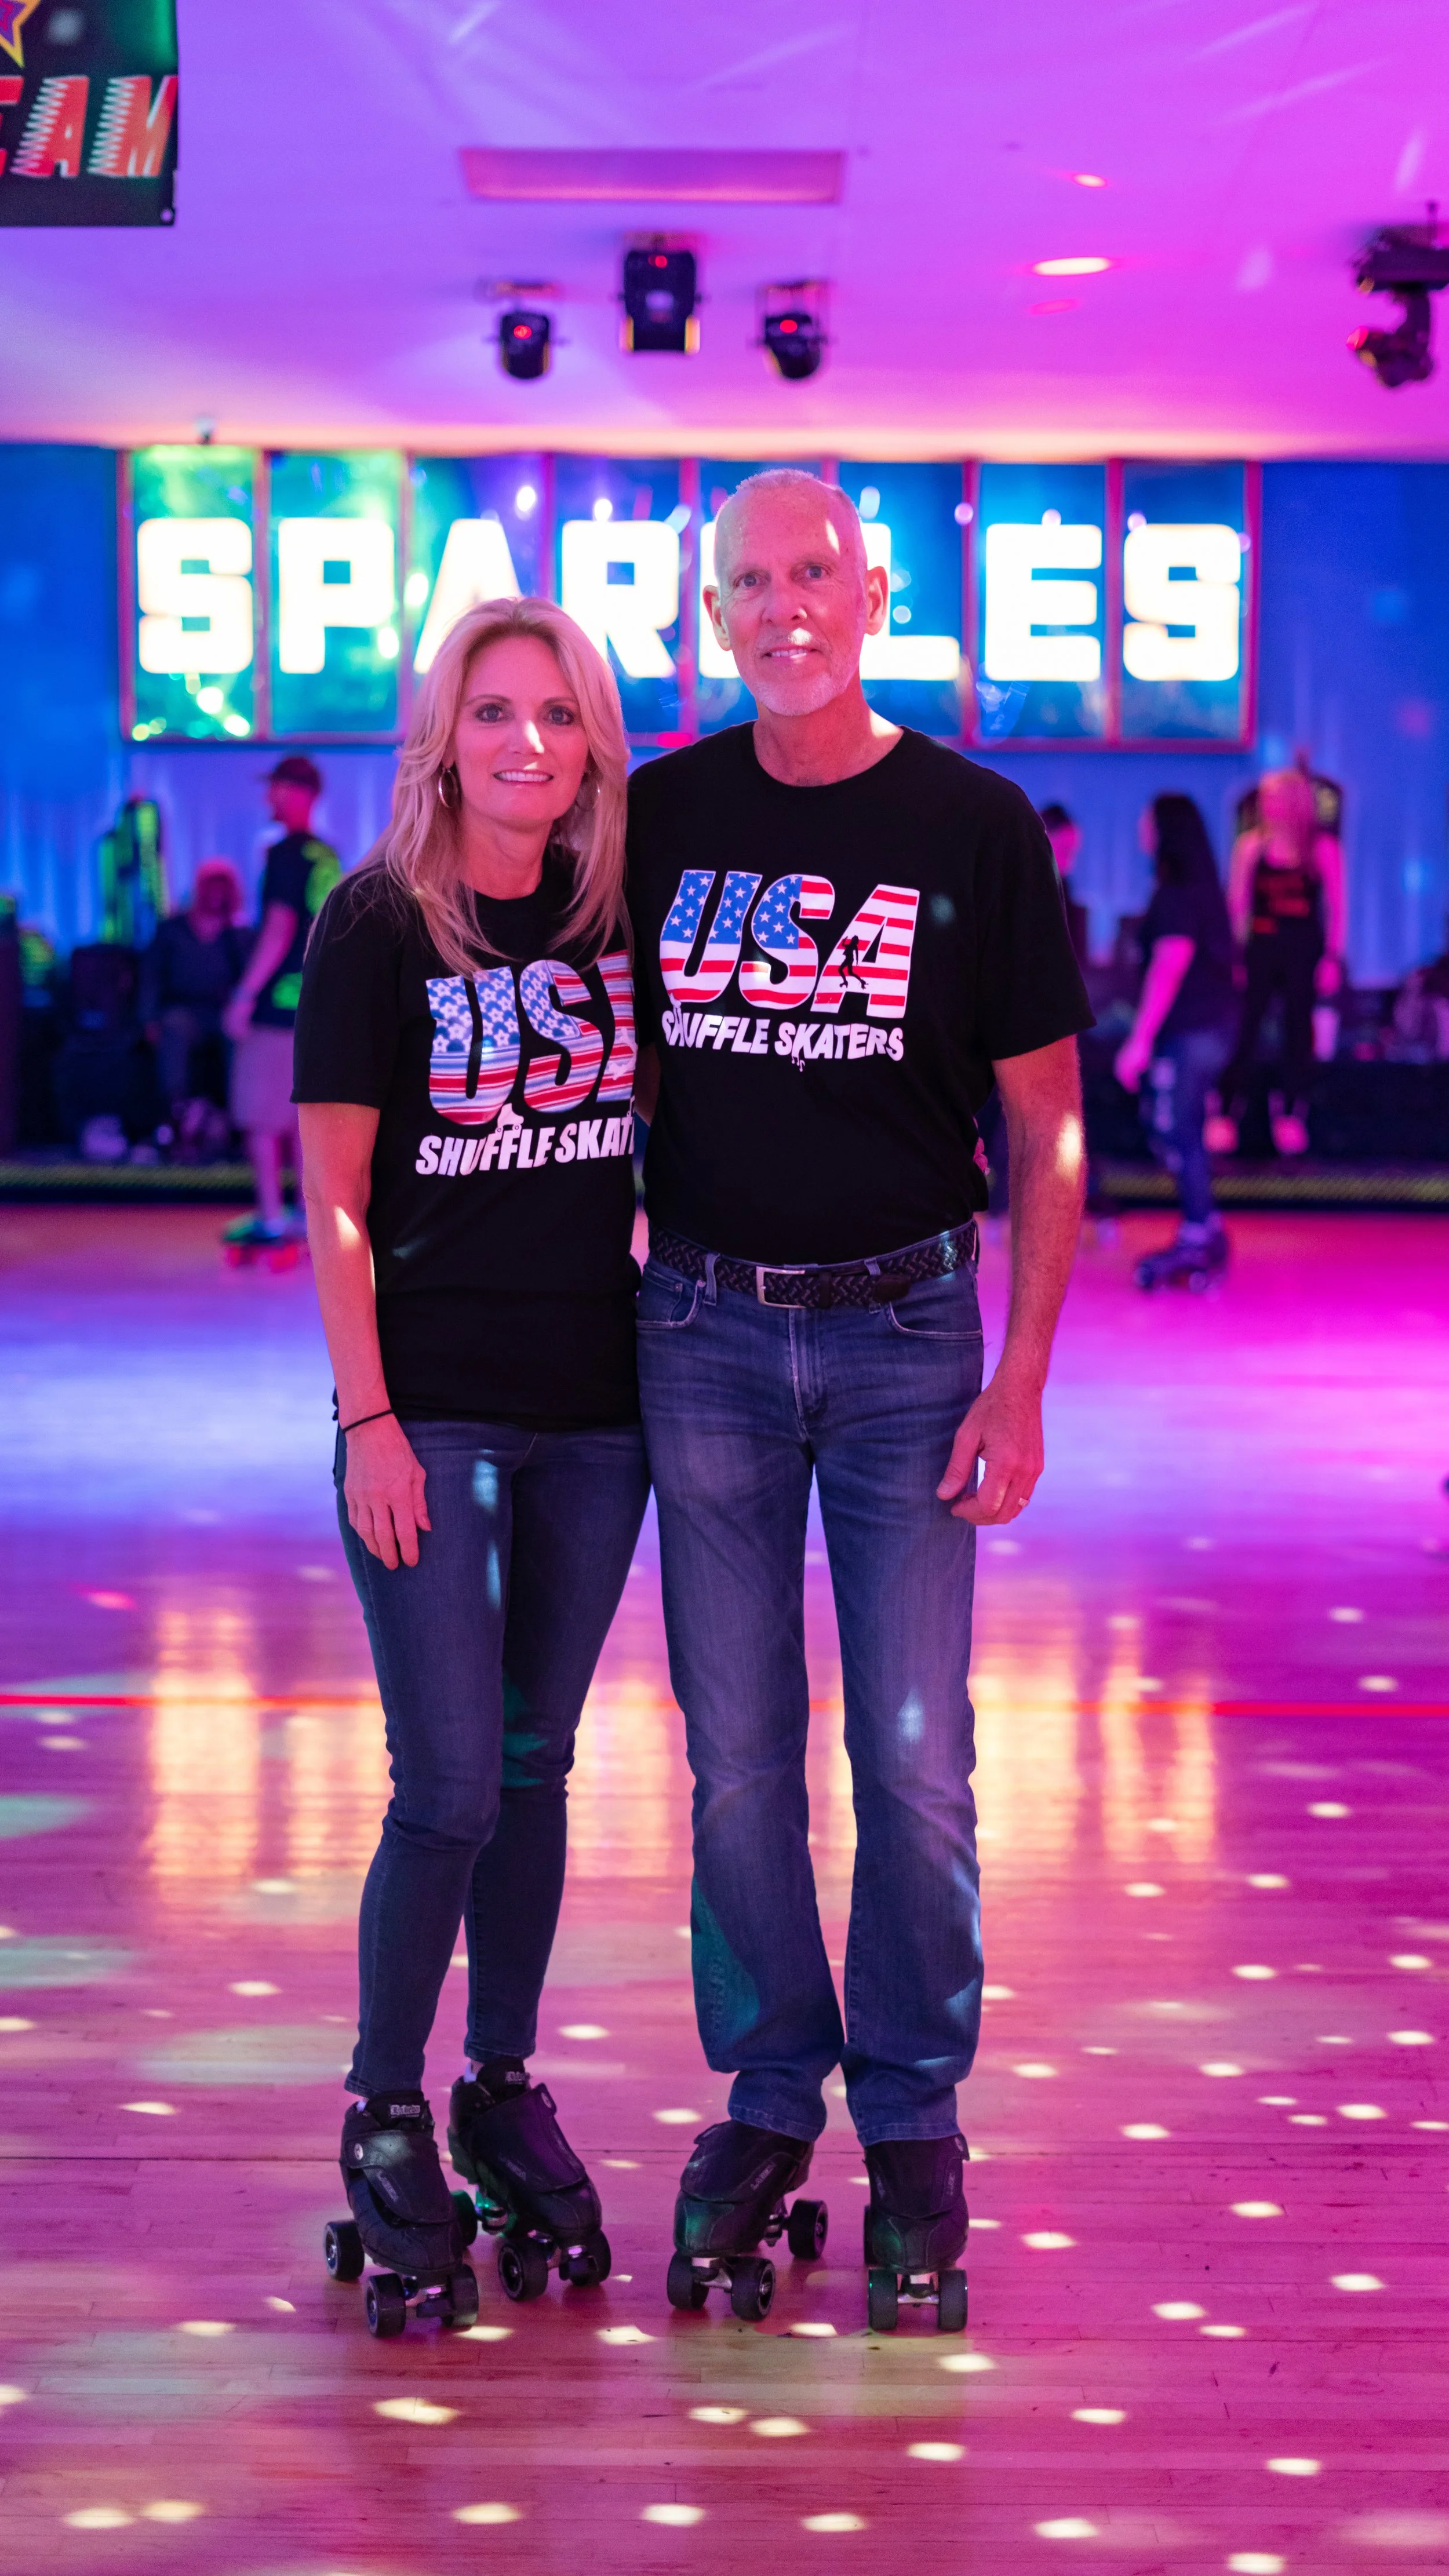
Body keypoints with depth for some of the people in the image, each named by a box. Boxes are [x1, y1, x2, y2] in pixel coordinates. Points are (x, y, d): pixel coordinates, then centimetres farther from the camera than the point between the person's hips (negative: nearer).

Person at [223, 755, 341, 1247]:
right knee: (301, 1109, 14)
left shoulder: (286, 854, -13)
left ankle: (270, 1219, -4)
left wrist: (245, 995, -16)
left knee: (261, 1115, -3)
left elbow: (280, 929, -18)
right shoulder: (328, 855, 12)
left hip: (276, 1003, -8)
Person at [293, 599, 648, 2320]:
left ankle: (504, 2089, 25)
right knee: (450, 1784, -6)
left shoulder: (617, 912, 6)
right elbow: (334, 1190, -7)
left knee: (534, 1765, 11)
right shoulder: (381, 918, -6)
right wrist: (368, 1418, -12)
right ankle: (384, 2114, 10)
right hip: (430, 1402, -4)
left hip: (594, 1401, 4)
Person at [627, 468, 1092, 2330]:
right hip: (706, 1329, 2)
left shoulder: (974, 828, -2)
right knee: (735, 1748, 6)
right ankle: (768, 2095, 18)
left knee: (913, 1754, -2)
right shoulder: (664, 816, 4)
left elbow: (1045, 1127, -1)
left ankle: (915, 2113, 12)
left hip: (905, 1331, -2)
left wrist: (1021, 1383, -7)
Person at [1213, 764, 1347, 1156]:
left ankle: (1291, 1113, 11)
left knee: (1298, 1029, 3)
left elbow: (1337, 907, 3)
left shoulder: (1322, 848, 1)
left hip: (1304, 950, 0)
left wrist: (1333, 958, -3)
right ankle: (1226, 1115, -6)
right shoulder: (1251, 845, 4)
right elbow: (1236, 903, 7)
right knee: (1244, 1026, -6)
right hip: (1259, 948, 0)